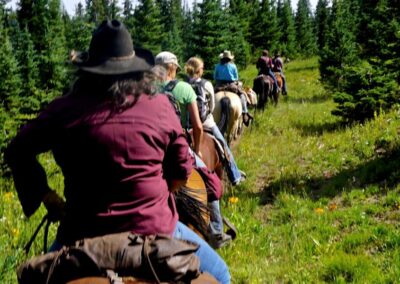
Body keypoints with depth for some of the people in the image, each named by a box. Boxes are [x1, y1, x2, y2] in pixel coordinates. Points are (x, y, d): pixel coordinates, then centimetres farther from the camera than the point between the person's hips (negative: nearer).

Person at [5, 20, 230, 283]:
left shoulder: (65, 110, -8)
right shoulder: (160, 106, -5)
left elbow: (18, 152, 1)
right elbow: (181, 171, 3)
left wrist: (47, 197, 10)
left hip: (83, 234, 1)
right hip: (154, 227, 0)